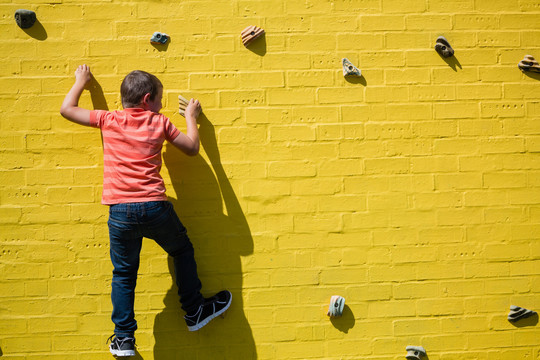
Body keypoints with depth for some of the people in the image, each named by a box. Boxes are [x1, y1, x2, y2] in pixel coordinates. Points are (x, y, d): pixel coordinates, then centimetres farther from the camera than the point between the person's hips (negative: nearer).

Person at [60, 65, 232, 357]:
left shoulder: (109, 120, 6)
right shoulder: (159, 123, 5)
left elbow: (67, 110, 17)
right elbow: (192, 148, 16)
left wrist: (81, 81, 32)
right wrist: (191, 117, 30)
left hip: (120, 212, 1)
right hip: (154, 207, -1)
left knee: (123, 274, 14)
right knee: (183, 251, 23)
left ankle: (124, 338, 18)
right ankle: (194, 311, 32)